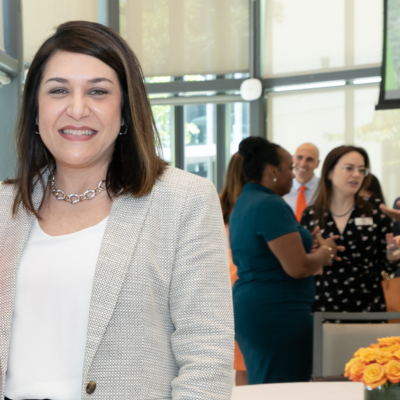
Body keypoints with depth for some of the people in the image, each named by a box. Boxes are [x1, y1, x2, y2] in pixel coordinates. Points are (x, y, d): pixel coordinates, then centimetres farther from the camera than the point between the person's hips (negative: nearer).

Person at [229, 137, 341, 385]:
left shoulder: (244, 202, 15)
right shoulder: (271, 205, -16)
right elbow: (297, 267, -22)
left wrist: (316, 253, 16)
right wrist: (325, 252, -3)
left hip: (249, 307, 10)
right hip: (278, 312, -10)